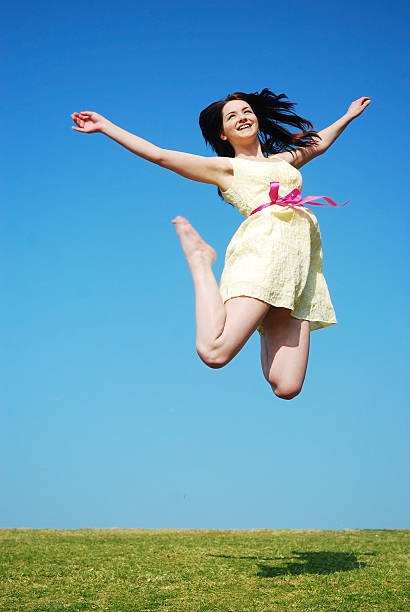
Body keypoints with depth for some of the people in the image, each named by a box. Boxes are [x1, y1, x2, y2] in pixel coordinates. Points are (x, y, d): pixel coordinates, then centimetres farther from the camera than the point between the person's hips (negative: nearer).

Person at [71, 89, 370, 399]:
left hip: (300, 265, 4)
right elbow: (158, 154, 16)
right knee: (214, 351, -26)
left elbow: (319, 143, 55)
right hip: (264, 244, -3)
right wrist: (105, 125, 14)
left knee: (286, 388, -13)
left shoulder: (283, 160, 35)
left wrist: (349, 116, 65)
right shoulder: (225, 167, 21)